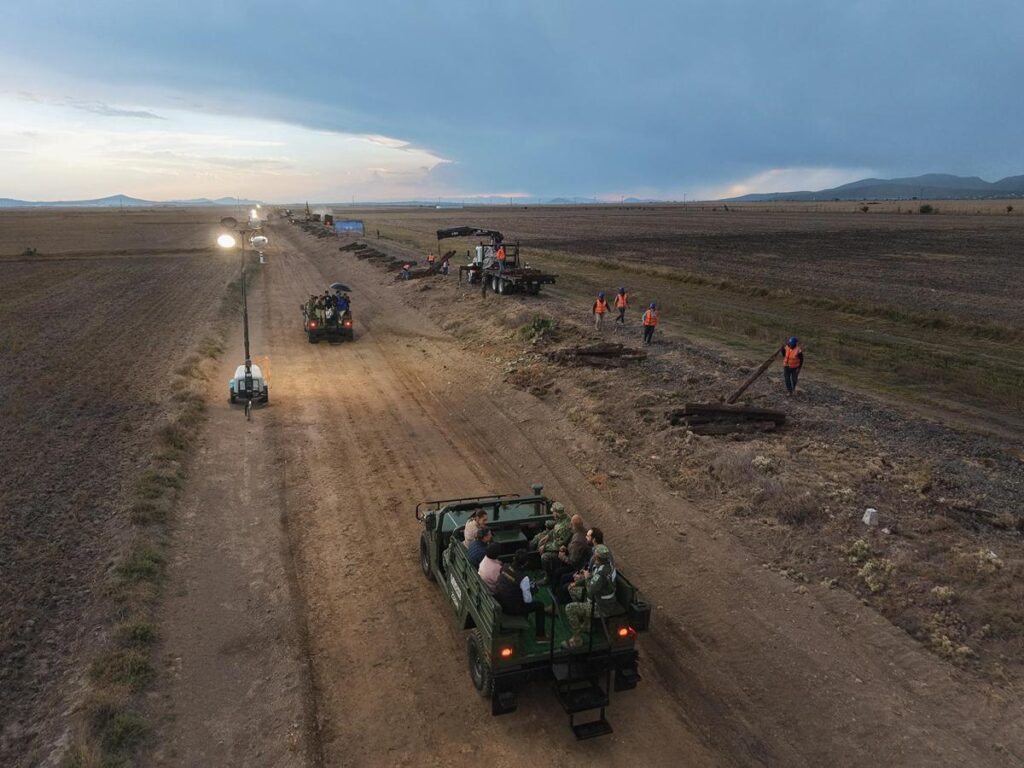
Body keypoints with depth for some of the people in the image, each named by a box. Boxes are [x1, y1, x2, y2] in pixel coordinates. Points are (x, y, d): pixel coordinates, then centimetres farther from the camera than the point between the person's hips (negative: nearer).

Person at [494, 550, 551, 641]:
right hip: (512, 608, -7)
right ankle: (541, 636, 21)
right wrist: (531, 591, 4)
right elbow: (527, 600, -19)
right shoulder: (523, 578, -26)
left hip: (499, 603, 7)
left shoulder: (505, 567, -8)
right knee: (540, 605, 12)